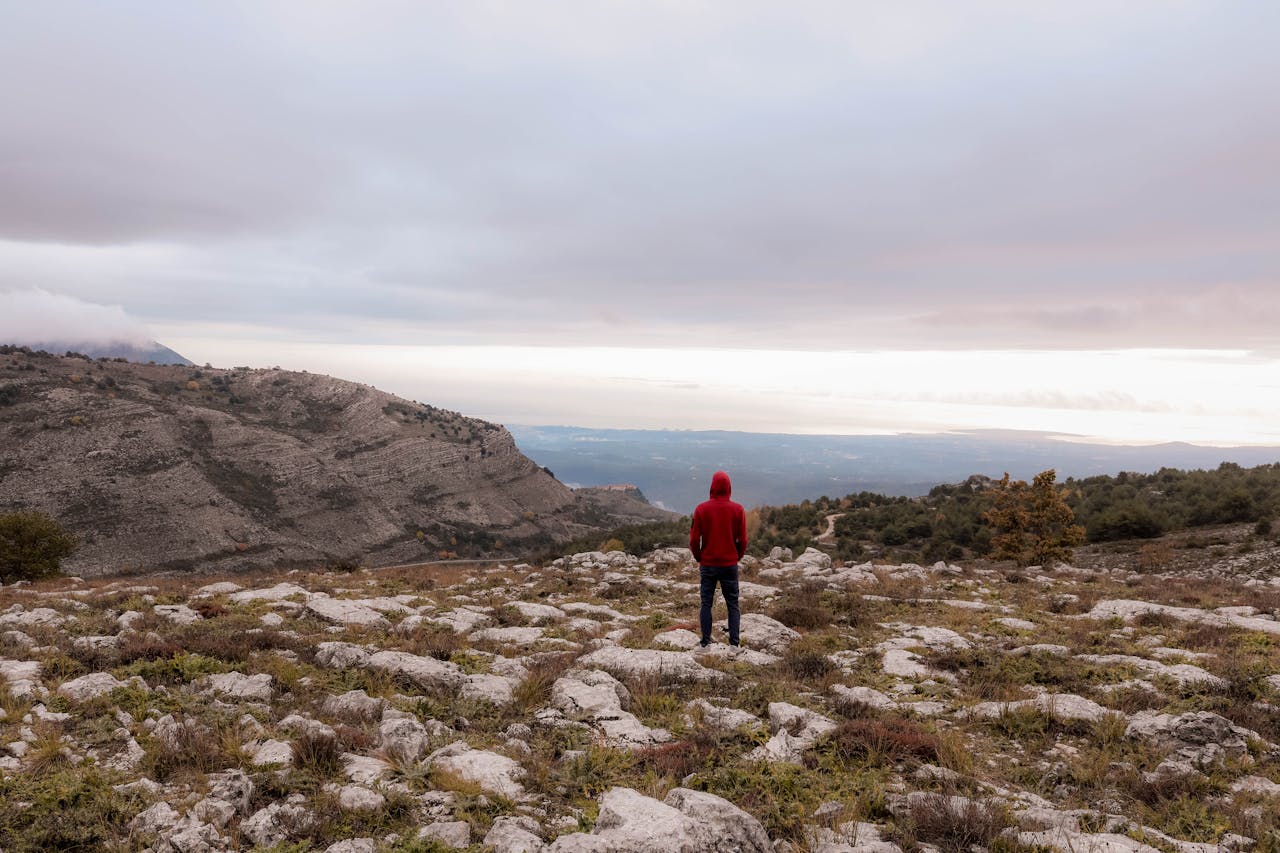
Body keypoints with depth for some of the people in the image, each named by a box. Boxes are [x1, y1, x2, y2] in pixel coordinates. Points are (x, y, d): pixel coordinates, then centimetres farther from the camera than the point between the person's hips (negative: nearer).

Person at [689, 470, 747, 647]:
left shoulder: (701, 509, -6)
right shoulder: (738, 509, -5)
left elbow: (694, 539, -3)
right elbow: (742, 540, -2)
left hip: (707, 565, 0)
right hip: (730, 565, 0)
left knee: (706, 603, 9)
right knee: (733, 604, 8)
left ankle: (705, 642, 10)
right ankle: (734, 643, 7)